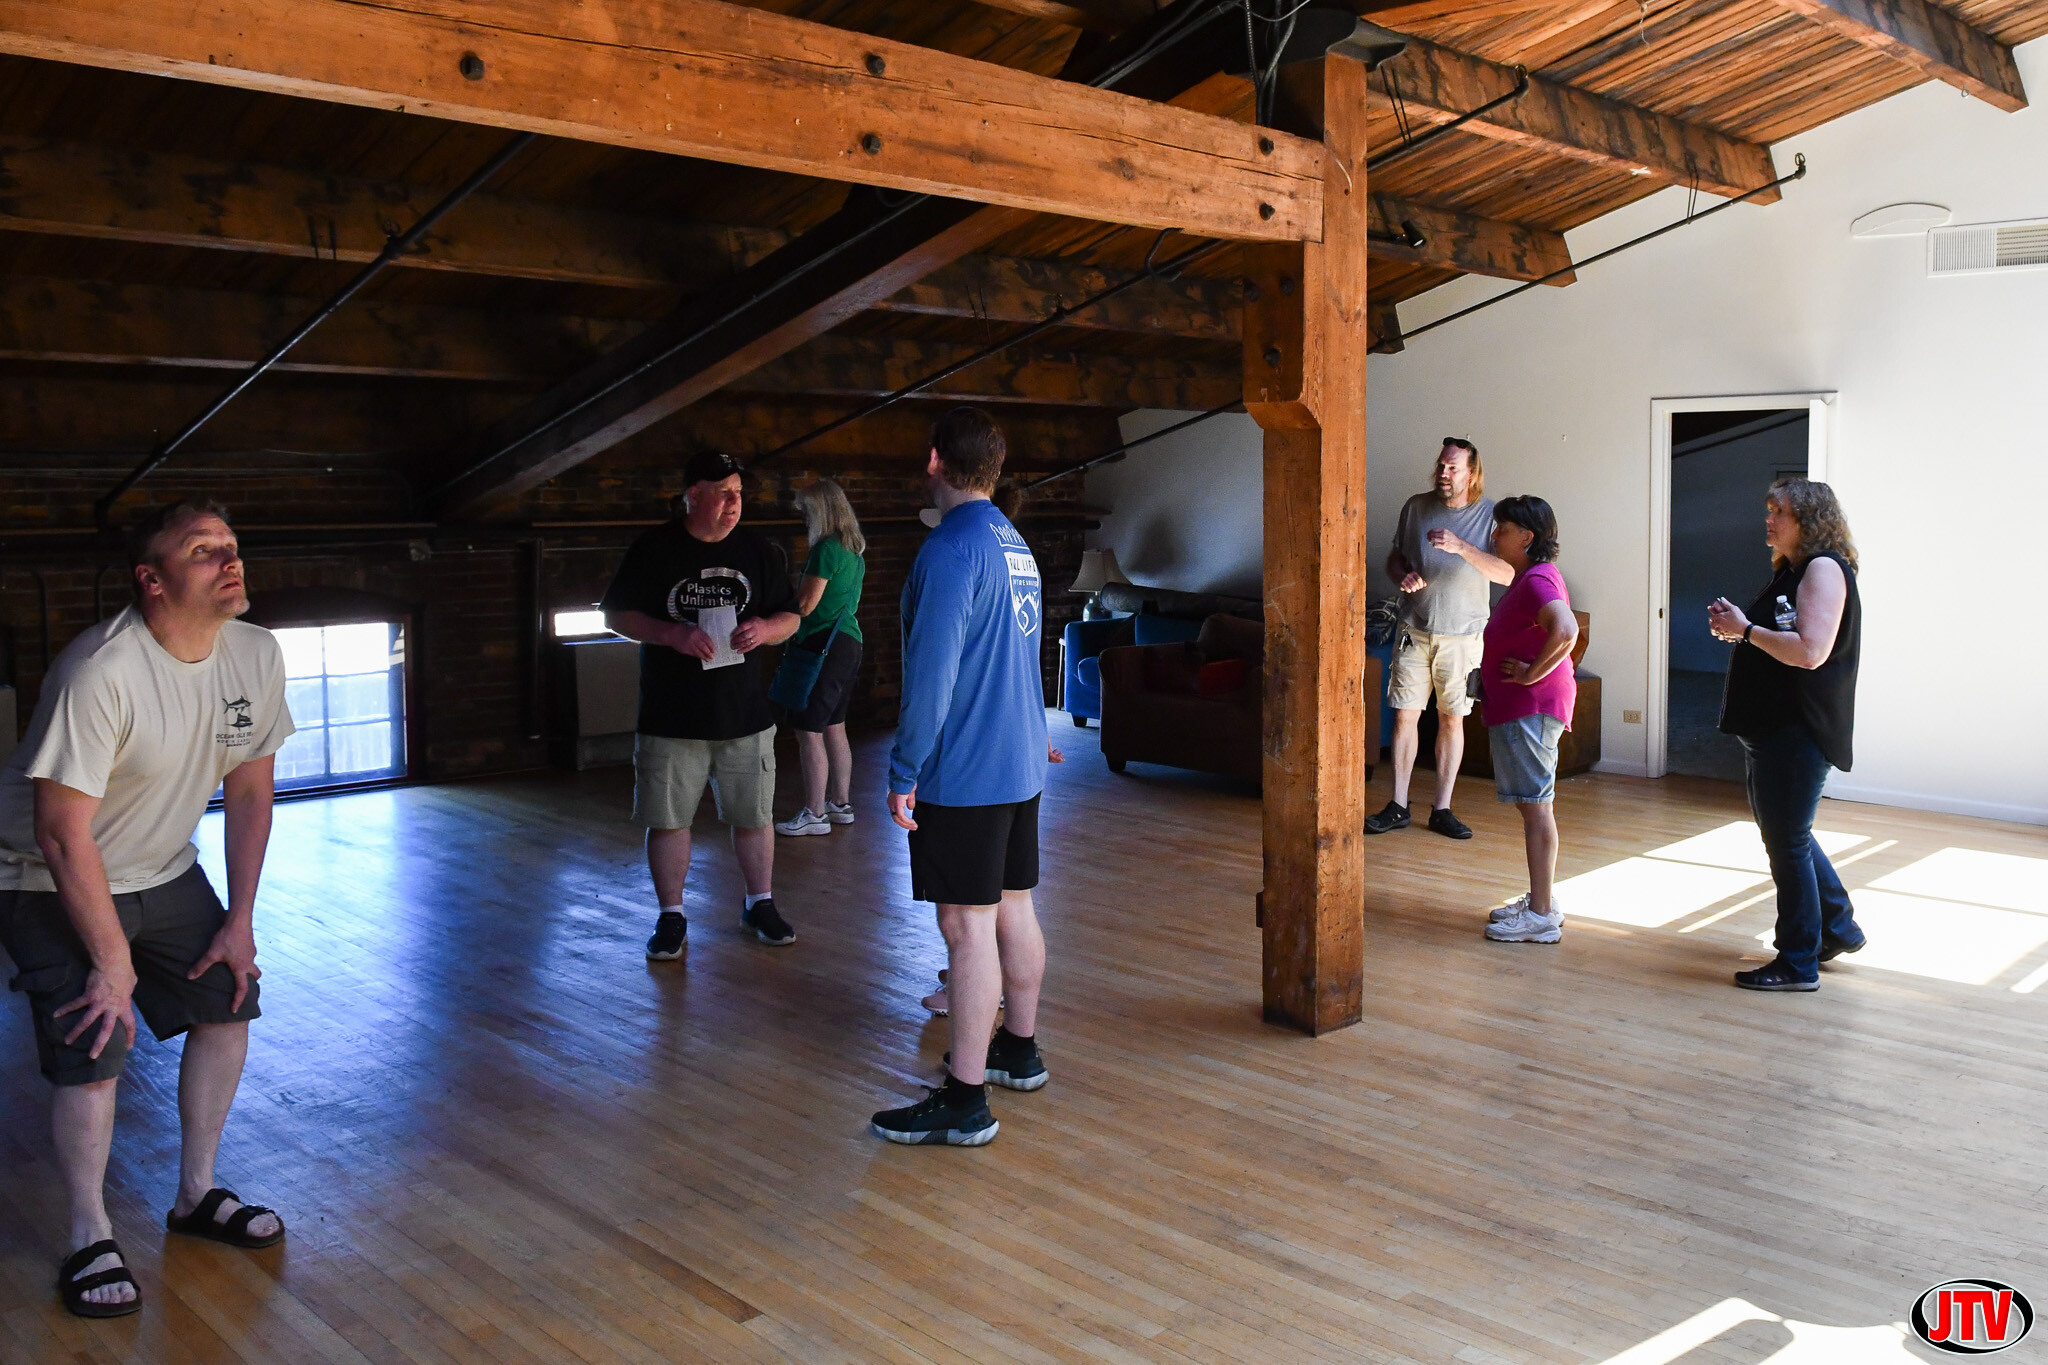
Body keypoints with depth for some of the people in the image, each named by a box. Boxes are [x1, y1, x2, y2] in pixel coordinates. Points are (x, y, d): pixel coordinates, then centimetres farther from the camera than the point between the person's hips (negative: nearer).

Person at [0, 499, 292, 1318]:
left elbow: (248, 791, 0)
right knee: (94, 1049, -13)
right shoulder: (102, 672, -32)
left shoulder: (256, 655, -11)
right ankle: (90, 1242, 9)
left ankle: (196, 1196, 26)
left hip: (163, 873, 7)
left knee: (228, 1000, 7)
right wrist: (113, 964, -22)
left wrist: (240, 918, -1)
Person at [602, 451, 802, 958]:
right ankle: (670, 918, 20)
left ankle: (760, 904, 28)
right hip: (670, 719, -2)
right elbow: (615, 614, -1)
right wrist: (672, 633, -17)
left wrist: (765, 628, -10)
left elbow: (790, 617, 13)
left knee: (754, 815, 9)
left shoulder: (758, 551, 7)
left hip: (745, 713, 2)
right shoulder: (653, 550, -1)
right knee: (667, 819, 4)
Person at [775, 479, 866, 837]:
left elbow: (805, 604, -17)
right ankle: (841, 803, 23)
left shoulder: (827, 549, -15)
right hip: (848, 642, 10)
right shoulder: (855, 550, 14)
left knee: (809, 733, -5)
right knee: (834, 728, 16)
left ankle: (814, 814, -3)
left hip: (823, 645, -10)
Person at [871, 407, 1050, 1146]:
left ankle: (965, 1100, 1)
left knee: (968, 925, -5)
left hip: (963, 773, -9)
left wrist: (904, 772, -16)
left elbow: (932, 671, -21)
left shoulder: (952, 547, -16)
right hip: (1021, 765, 9)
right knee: (1014, 908, 18)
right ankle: (1019, 1049, 32)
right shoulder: (1016, 545, 12)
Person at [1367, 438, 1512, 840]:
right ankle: (1398, 806, 11)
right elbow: (1395, 556, 14)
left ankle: (1442, 809, 14)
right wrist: (1402, 576, -9)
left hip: (1462, 634, -2)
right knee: (1405, 715, 1)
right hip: (1414, 629, 2)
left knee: (1452, 719, 5)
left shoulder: (1490, 514, -5)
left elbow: (1507, 573, -17)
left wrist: (1461, 547, -28)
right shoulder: (1416, 507, 3)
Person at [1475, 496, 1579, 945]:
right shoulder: (1531, 576, 15)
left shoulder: (1537, 581, -17)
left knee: (1535, 806, -7)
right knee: (1533, 805, 16)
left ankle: (1542, 915, -2)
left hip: (1530, 709, -11)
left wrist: (1533, 672, -23)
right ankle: (1540, 899, 25)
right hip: (1519, 709, 11)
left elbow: (1566, 630, -34)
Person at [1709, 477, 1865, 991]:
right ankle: (1838, 926, 34)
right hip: (1770, 727, 10)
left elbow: (1809, 651, -25)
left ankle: (1798, 964, 9)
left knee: (1788, 842, -2)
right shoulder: (1790, 571, 16)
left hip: (1799, 731, -10)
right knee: (1785, 835, 20)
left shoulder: (1824, 568, -14)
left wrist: (1746, 629, -16)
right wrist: (1735, 627, 4)